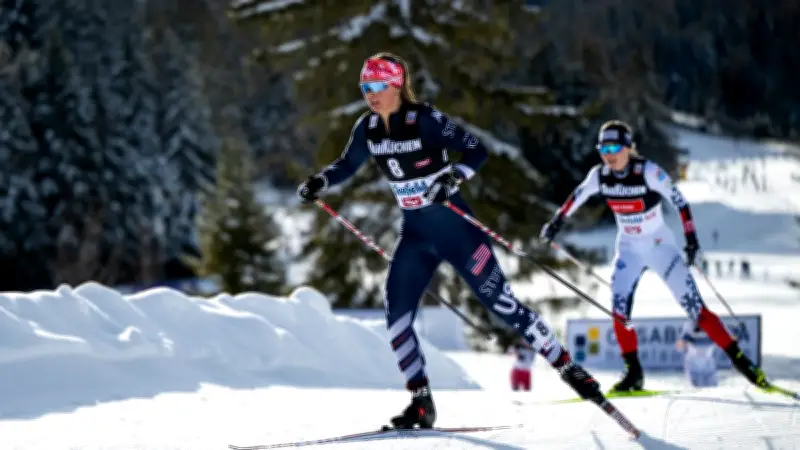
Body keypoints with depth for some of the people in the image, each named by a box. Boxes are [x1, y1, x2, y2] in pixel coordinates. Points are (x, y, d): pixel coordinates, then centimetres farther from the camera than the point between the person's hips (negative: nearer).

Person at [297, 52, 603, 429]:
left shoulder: (425, 119, -18)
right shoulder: (367, 128, 0)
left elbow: (477, 151, -17)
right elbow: (347, 165, 16)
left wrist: (454, 177, -35)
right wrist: (320, 182, -2)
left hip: (455, 227, -6)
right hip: (415, 234, 6)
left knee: (501, 302, -5)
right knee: (395, 316, -6)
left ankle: (568, 367, 9)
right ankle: (421, 403, 5)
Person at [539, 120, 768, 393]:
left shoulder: (648, 172, -22)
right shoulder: (599, 176, -8)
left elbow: (678, 201, -18)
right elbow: (577, 197, 10)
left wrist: (691, 238, -23)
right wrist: (557, 222, 13)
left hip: (661, 246, -4)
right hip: (629, 249, 4)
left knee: (693, 305, -9)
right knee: (619, 304, -16)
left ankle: (738, 358, -3)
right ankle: (633, 372, -6)